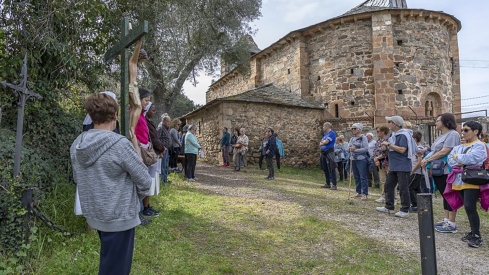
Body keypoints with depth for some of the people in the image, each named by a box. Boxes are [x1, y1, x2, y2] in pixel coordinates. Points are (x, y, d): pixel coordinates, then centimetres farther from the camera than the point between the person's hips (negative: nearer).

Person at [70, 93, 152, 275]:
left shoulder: (76, 145, -2)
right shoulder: (120, 144, -23)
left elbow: (77, 179, 12)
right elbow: (144, 180, -16)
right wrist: (136, 197, 3)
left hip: (93, 214, 7)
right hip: (120, 217, -7)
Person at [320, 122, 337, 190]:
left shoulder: (332, 133, -8)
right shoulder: (325, 134, 19)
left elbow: (326, 142, -18)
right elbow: (320, 143, 13)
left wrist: (322, 142, 3)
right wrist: (324, 142, -8)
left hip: (329, 152, -9)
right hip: (323, 153, 9)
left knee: (331, 169, -9)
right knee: (325, 169, 12)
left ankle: (334, 185, -7)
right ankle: (328, 184, 21)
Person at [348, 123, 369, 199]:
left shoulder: (363, 138, -5)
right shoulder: (352, 138, 15)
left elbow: (366, 149, -14)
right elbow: (348, 147, 8)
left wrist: (355, 150, -16)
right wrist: (350, 149, -15)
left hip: (361, 159, -7)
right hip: (353, 159, 7)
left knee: (363, 177, -5)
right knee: (356, 177, 12)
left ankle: (364, 194, 0)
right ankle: (358, 192, 22)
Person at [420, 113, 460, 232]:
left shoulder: (453, 134, -13)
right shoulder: (442, 136, 16)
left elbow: (443, 152, -20)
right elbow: (434, 151, 15)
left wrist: (428, 160, -14)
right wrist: (425, 159, -2)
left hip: (447, 171, -9)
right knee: (445, 196, 15)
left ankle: (451, 224, 3)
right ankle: (446, 220, 24)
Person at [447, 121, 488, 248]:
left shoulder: (480, 146, -6)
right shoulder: (460, 146, 15)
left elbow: (471, 159, -21)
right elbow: (450, 159, 6)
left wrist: (457, 157, -4)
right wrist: (463, 162, -11)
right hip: (460, 180, 7)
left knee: (470, 207, -11)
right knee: (468, 207, 13)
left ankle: (477, 236, -1)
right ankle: (473, 232, 24)